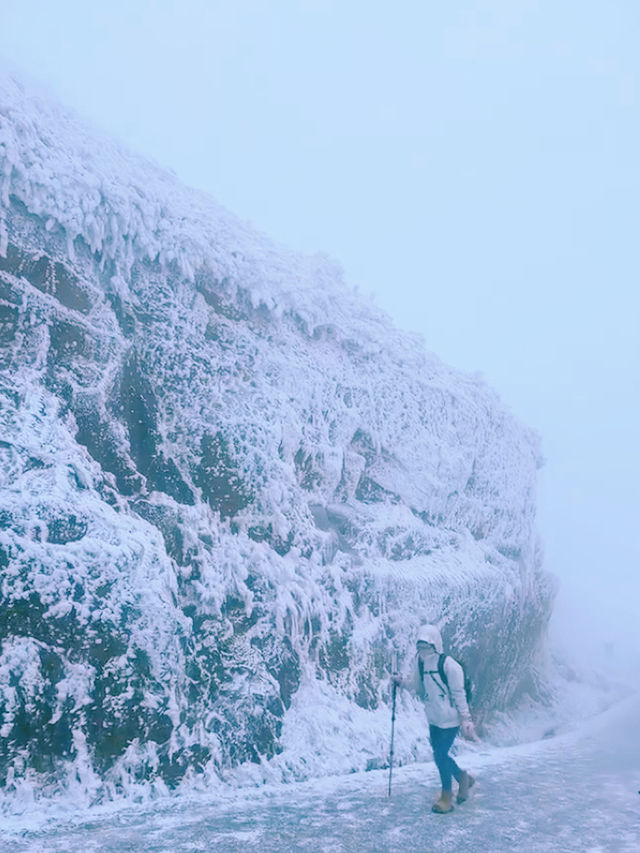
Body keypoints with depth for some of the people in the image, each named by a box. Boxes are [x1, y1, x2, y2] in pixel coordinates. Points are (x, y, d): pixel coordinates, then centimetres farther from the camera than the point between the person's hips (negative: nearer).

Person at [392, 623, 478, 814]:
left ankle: (447, 796, 15)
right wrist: (402, 682, -1)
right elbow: (418, 686, 14)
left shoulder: (449, 665, -17)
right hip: (433, 718, 7)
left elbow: (459, 693, -13)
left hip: (450, 719, -7)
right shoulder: (419, 662, 2)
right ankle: (463, 778, 39)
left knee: (440, 755, -5)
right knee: (440, 754, 14)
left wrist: (465, 719, -11)